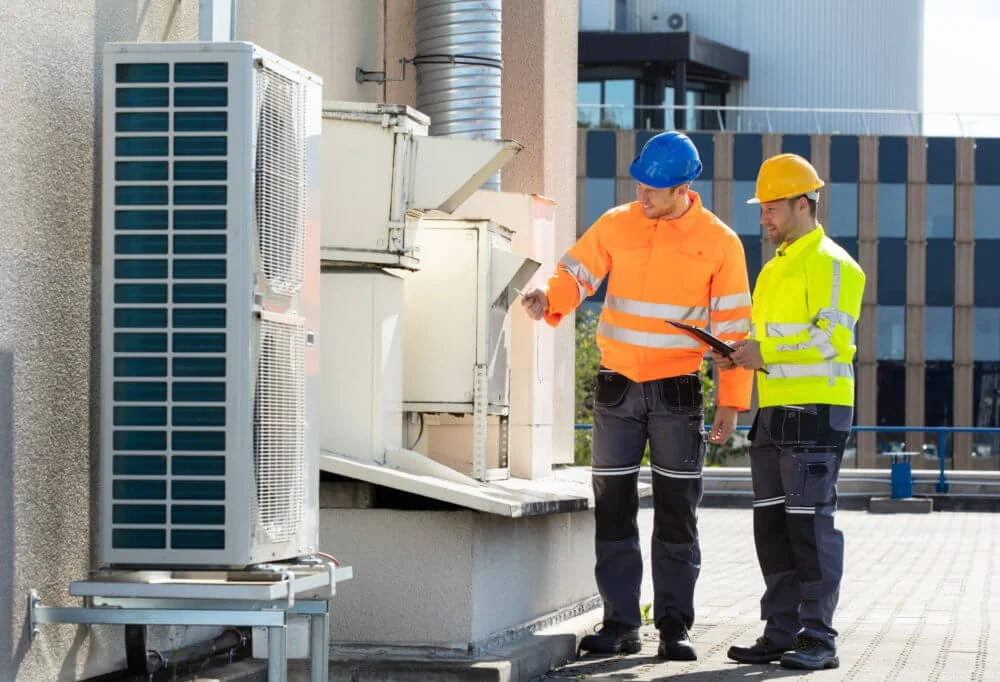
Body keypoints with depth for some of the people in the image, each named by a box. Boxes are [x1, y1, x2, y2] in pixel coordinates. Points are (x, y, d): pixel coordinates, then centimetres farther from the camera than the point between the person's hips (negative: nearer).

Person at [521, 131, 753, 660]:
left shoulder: (719, 242, -4)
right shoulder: (616, 225, 1)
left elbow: (733, 326, -1)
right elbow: (576, 271, 2)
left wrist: (732, 401, -4)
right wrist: (549, 299, -22)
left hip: (678, 393, -2)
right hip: (616, 389, 2)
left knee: (676, 512, 1)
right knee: (613, 508, 4)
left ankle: (674, 625, 8)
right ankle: (620, 623, 10)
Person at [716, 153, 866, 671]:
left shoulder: (830, 264, -8)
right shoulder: (774, 268, 21)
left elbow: (834, 338, -18)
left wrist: (767, 352, -20)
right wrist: (740, 355, 9)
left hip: (815, 412, -9)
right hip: (773, 413, 9)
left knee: (811, 522, -8)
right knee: (772, 524, 9)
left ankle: (818, 639, -3)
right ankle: (782, 633, 14)